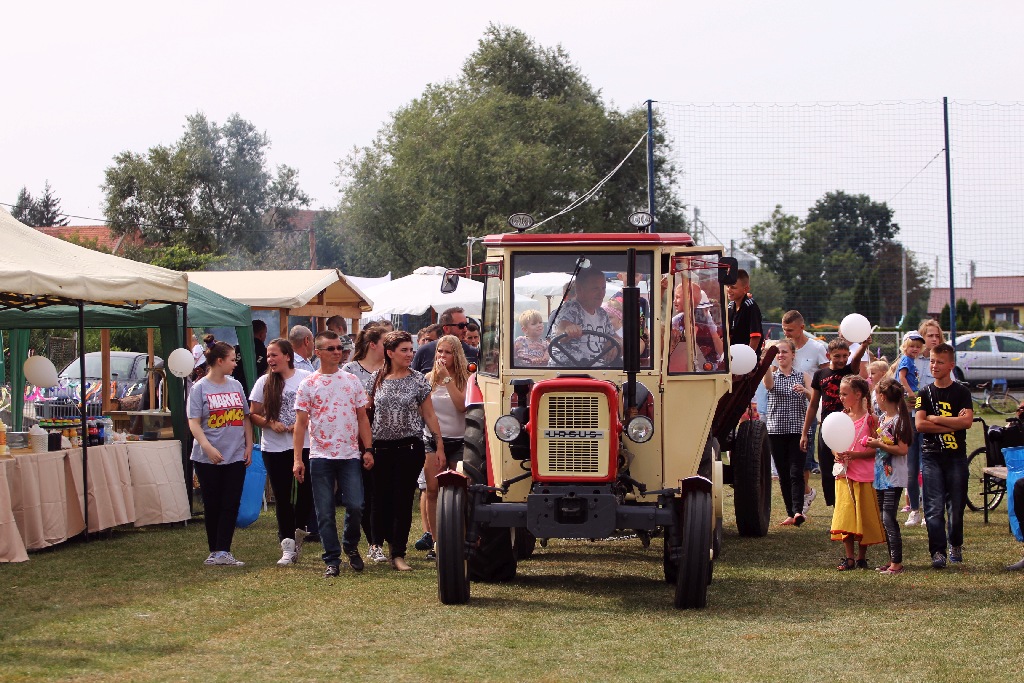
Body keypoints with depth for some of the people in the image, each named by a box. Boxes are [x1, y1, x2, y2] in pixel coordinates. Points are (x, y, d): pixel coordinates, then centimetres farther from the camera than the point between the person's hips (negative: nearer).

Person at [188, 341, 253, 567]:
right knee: (212, 505, 4)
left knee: (231, 505, -3)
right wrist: (208, 447, -23)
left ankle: (223, 552, -4)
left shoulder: (236, 386, 11)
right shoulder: (200, 388, -4)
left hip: (236, 456, 4)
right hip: (208, 459, -4)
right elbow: (194, 423, -10)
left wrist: (249, 445, 7)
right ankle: (215, 551, 13)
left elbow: (245, 418, 17)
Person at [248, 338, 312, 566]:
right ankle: (288, 545, 6)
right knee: (282, 497, 1)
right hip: (275, 448, 1)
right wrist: (270, 424, -12)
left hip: (303, 445, -1)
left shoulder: (305, 379, -1)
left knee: (306, 492, 1)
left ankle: (298, 530, 27)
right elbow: (253, 415, 6)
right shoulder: (264, 382, 4)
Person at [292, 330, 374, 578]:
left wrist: (368, 450, 2)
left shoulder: (352, 381, 8)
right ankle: (332, 560, 10)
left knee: (355, 506, -6)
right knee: (325, 512, 0)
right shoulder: (308, 385, 2)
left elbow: (362, 418, 10)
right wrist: (297, 459, -6)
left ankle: (351, 547, 19)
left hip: (350, 455, 1)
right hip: (320, 456, -1)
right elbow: (301, 423, 0)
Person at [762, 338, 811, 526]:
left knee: (796, 472, -13)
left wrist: (805, 391, -24)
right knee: (783, 474, 3)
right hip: (777, 431, 2)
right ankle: (790, 513, 9)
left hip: (798, 430, -2)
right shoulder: (771, 376, 9)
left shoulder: (802, 376, 9)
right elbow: (768, 385, -16)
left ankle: (798, 511, -22)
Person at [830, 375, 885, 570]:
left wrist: (854, 455, -22)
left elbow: (875, 450, -11)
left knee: (864, 516, 2)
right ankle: (849, 557, 3)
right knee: (845, 515, -1)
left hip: (864, 475, -4)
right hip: (844, 474, 4)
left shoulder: (870, 419, -7)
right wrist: (837, 455, -4)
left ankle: (862, 557, 13)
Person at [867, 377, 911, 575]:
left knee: (888, 518, -9)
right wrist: (873, 443, 8)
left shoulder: (898, 420, -14)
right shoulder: (882, 418, 12)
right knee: (884, 519, 11)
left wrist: (879, 445, -19)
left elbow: (902, 449, -19)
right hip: (881, 475, 9)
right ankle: (893, 559, 18)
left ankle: (897, 563, -5)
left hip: (894, 478, -9)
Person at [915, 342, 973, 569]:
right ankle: (938, 552, -9)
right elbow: (919, 424, -6)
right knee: (934, 507, -8)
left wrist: (935, 419, -10)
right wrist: (951, 425, -10)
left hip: (956, 456, 0)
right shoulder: (925, 393, 7)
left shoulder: (961, 392, 3)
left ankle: (955, 546, 25)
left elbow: (967, 421, -12)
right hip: (931, 456, 0)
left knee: (956, 505, 5)